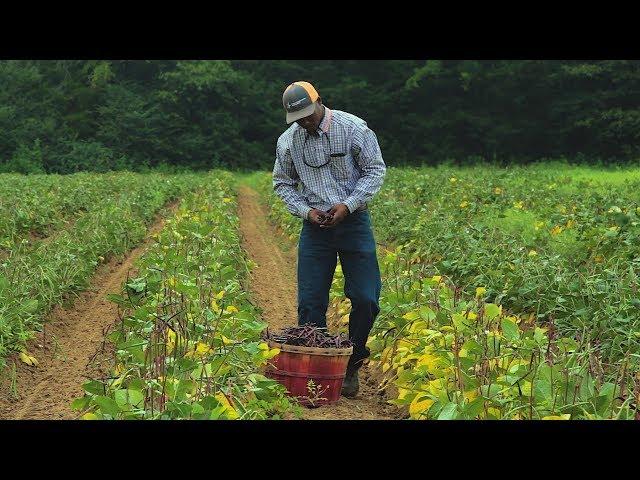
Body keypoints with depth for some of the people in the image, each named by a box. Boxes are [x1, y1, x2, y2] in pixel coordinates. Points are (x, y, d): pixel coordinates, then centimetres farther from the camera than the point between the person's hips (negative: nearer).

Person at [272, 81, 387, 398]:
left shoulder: (354, 128, -9)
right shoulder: (287, 141, 1)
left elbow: (375, 170, -4)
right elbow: (283, 183, 11)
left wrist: (348, 205, -15)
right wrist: (305, 209, -7)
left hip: (353, 222, -2)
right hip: (315, 226, 2)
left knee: (365, 300, -2)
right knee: (310, 303, -1)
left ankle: (352, 366, 17)